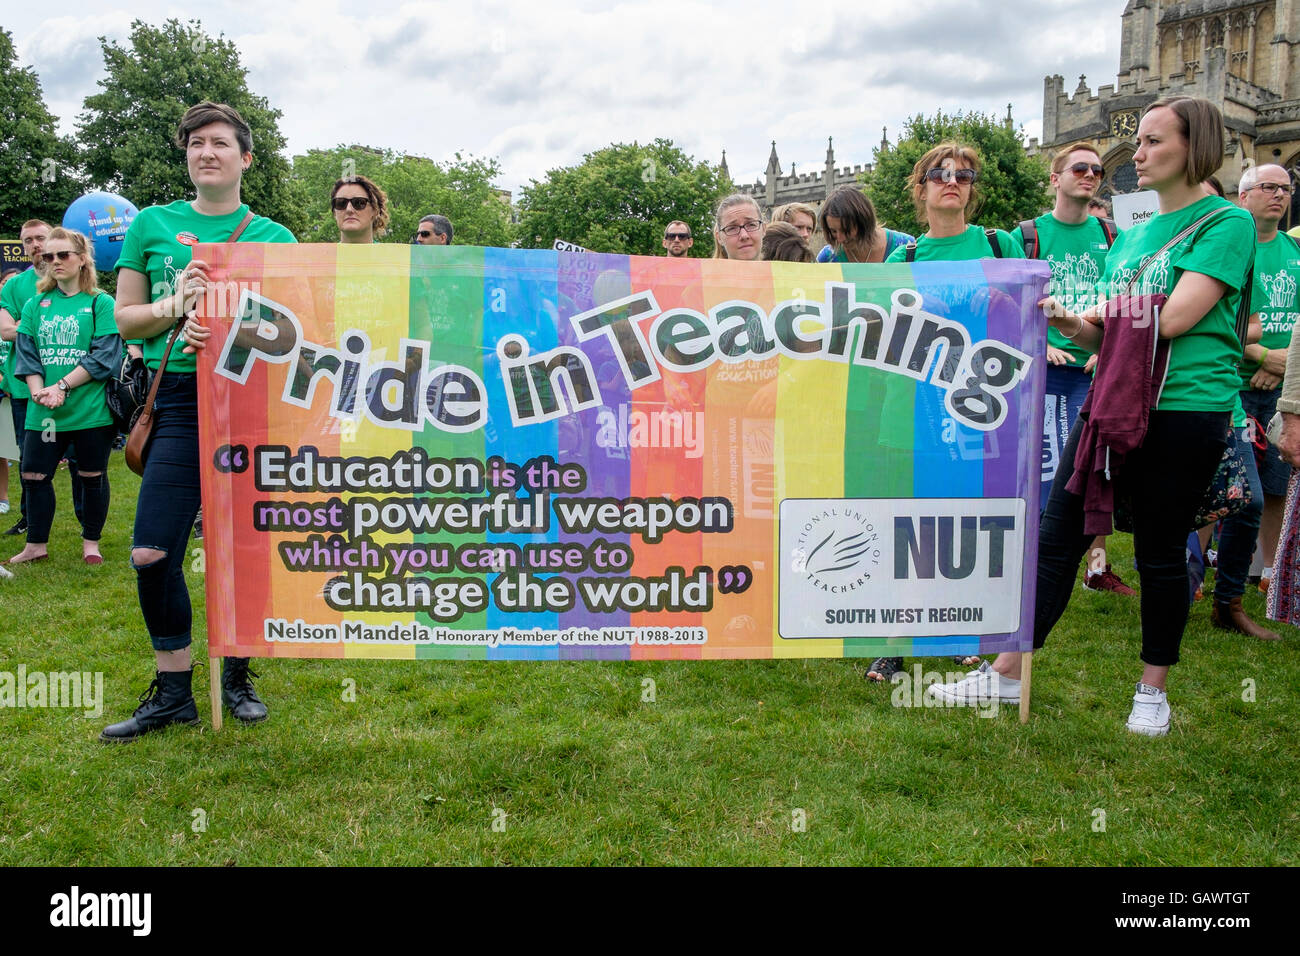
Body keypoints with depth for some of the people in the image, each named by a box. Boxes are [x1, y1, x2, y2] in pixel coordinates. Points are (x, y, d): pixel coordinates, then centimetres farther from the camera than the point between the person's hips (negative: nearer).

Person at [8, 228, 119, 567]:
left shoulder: (101, 303, -2)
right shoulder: (35, 304, 10)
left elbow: (104, 357, -10)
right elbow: (25, 351, 4)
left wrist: (62, 387, -17)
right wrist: (38, 391, -13)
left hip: (91, 409, -4)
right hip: (43, 410, 4)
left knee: (92, 476, 6)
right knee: (34, 475, 6)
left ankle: (91, 542, 22)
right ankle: (36, 544, 21)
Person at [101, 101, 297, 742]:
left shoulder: (273, 236, 8)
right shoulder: (152, 225, 12)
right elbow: (125, 318, 11)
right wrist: (176, 306, -9)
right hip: (180, 402, 1)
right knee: (152, 553, -5)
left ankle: (236, 677, 24)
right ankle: (172, 693, 12)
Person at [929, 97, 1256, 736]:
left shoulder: (1227, 222, -4)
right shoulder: (1130, 235, 17)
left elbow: (1172, 319, -16)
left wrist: (1102, 313, -1)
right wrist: (1069, 323, -6)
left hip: (1185, 411, -6)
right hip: (1110, 402, 6)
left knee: (1160, 552, 4)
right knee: (1057, 536, 3)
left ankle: (1153, 688, 24)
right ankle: (1006, 675, 11)